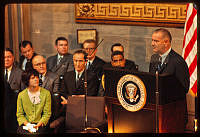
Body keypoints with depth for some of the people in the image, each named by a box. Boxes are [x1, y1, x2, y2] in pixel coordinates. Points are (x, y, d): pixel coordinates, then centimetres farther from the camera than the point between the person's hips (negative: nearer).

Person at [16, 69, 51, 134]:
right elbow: (19, 114, 8)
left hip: (40, 124, -1)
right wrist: (28, 125, -10)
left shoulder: (46, 93, 3)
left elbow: (47, 114, 2)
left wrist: (38, 125, -13)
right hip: (26, 124, 1)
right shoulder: (21, 95, 6)